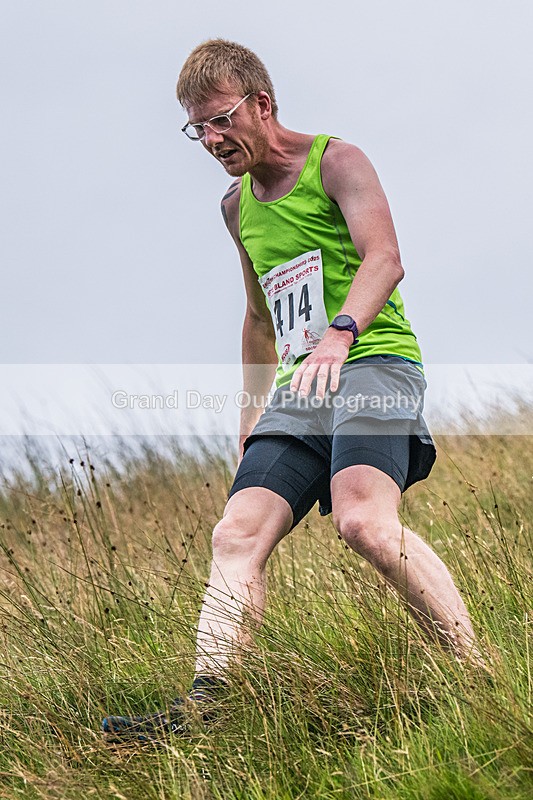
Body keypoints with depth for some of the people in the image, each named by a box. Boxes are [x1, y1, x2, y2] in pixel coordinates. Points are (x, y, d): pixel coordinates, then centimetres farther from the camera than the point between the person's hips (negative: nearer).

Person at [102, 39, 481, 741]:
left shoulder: (335, 162, 0)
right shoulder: (237, 207, 22)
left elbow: (385, 259, -17)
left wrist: (339, 334, -35)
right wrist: (253, 410, 27)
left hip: (372, 360, -8)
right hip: (300, 393, 8)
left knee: (365, 521, -30)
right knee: (237, 536, -9)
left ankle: (480, 680, -26)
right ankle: (201, 708, -16)